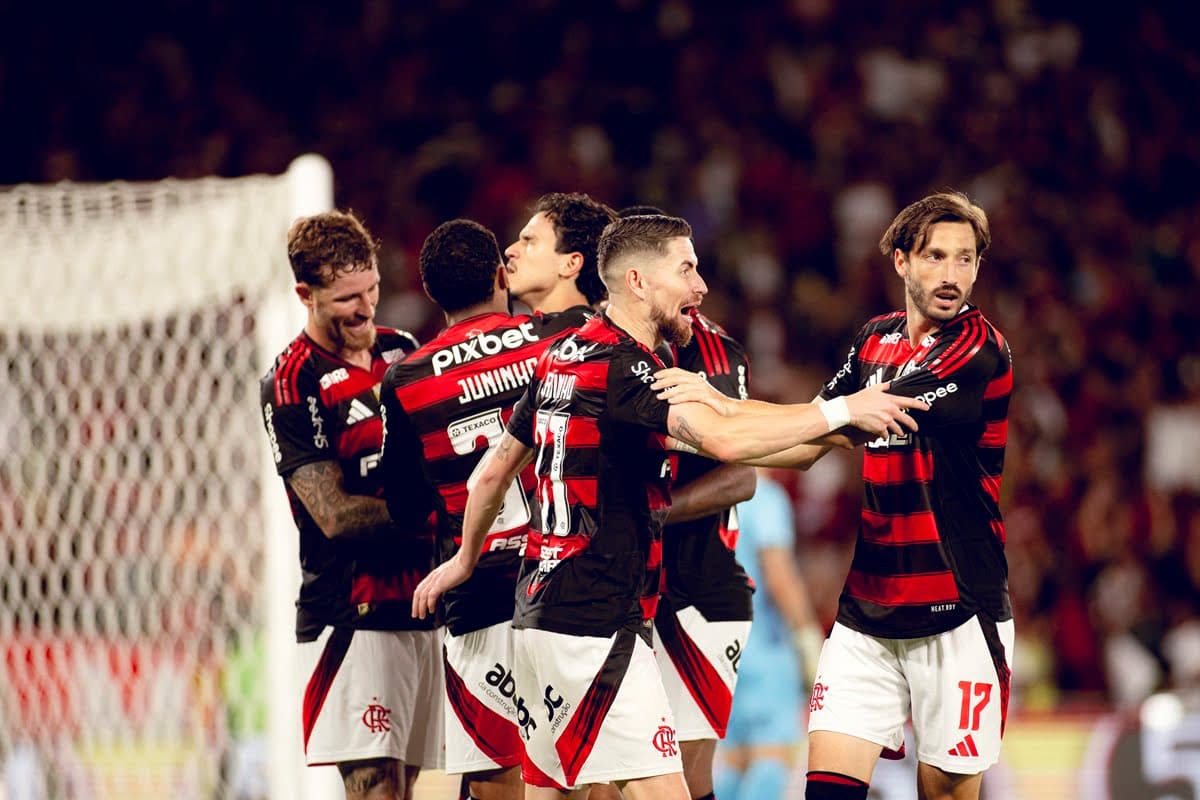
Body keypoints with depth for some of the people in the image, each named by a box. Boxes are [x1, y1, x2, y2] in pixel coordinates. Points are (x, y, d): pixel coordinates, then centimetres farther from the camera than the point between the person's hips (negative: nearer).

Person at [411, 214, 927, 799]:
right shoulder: (622, 366, -15)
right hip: (594, 625, -10)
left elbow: (495, 470, 24)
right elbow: (724, 439, -29)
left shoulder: (565, 356, 13)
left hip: (540, 613, 10)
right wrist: (842, 410, -21)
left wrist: (465, 560, 38)